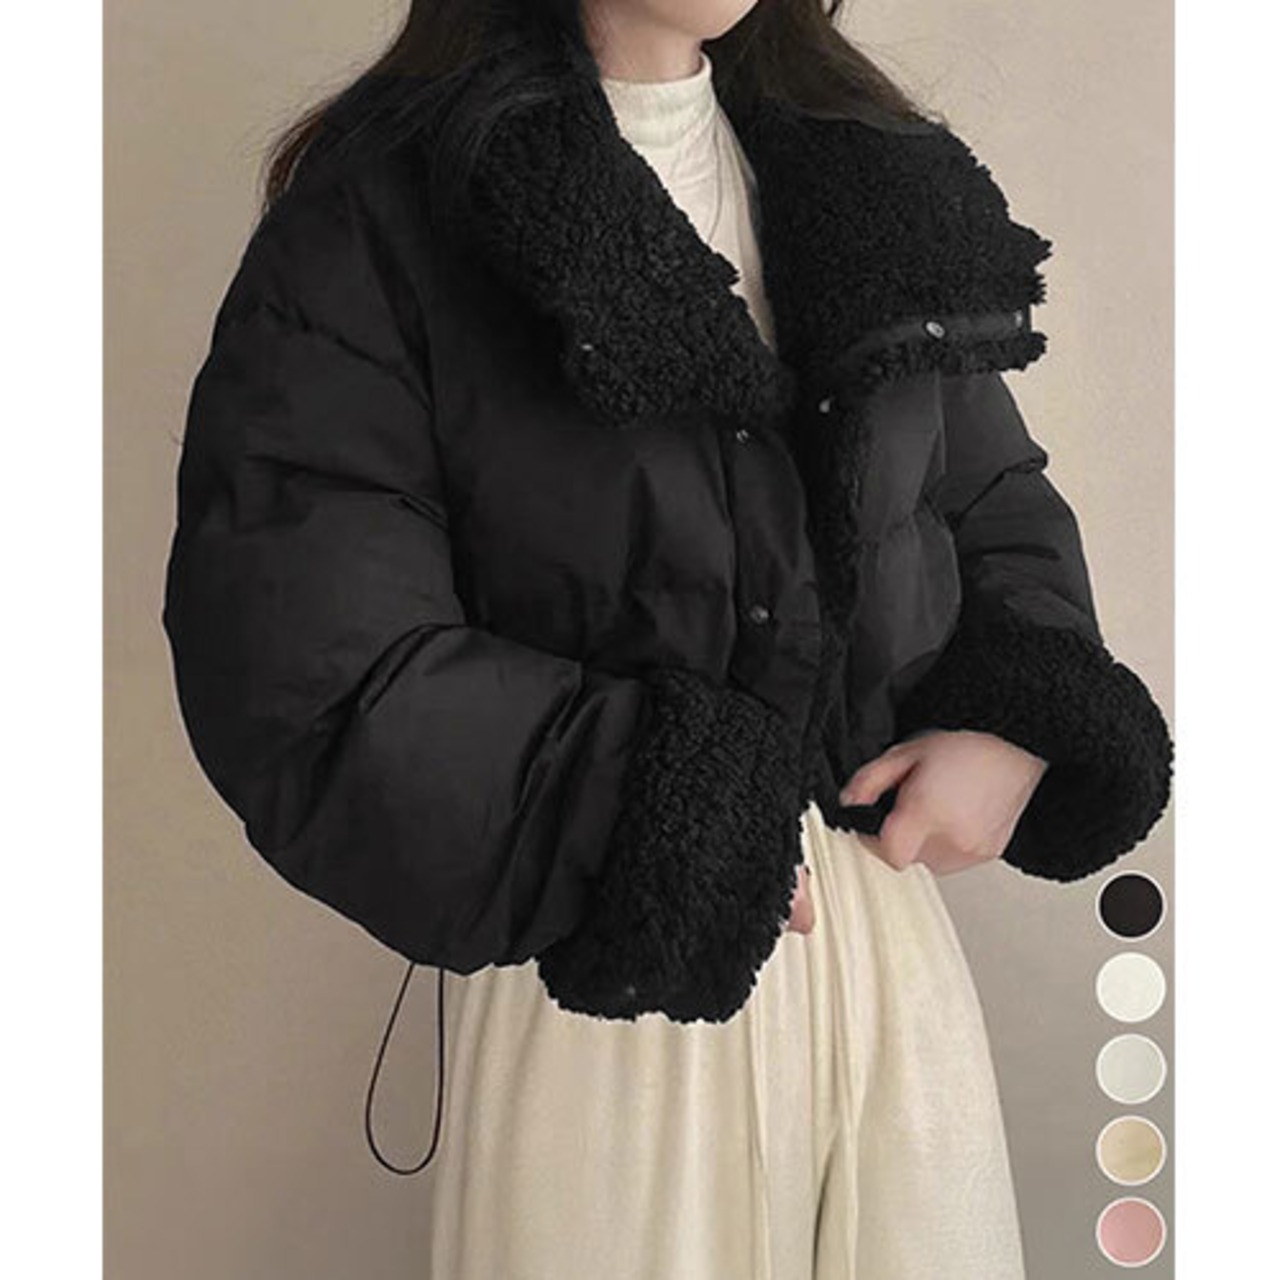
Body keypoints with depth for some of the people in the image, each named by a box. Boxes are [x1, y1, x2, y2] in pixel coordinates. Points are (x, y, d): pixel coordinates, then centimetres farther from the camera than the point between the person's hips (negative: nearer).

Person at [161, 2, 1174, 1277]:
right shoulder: (387, 204, -11)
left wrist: (1017, 720, -4)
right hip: (606, 976, -5)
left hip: (891, 925, 5)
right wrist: (669, 833, -15)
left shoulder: (869, 171, 7)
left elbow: (1003, 500, 15)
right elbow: (300, 667, -17)